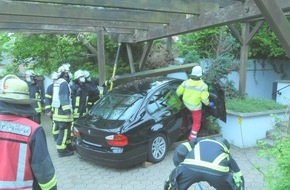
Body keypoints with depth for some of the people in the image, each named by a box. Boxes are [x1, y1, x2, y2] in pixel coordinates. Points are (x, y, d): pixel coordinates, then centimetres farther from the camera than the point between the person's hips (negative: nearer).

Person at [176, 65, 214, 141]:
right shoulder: (203, 86, -23)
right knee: (196, 123, 13)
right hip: (195, 107, -4)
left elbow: (178, 92, -5)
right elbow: (204, 99, -19)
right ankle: (192, 138, 17)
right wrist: (209, 104, 1)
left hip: (186, 103, 4)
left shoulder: (186, 82, -14)